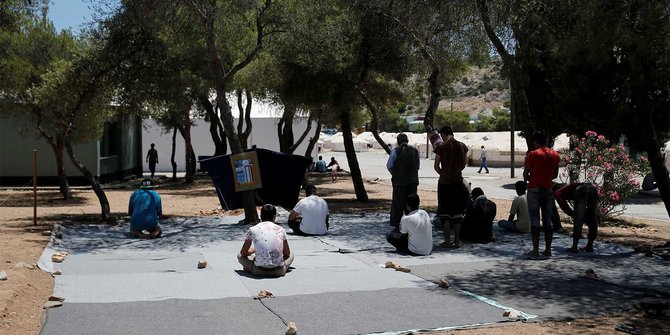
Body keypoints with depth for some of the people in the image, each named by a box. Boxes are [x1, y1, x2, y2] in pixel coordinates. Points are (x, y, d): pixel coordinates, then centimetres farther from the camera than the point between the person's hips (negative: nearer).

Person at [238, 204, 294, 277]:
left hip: (259, 271, -1)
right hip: (278, 271, 1)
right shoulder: (280, 229, 8)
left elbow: (243, 253, 14)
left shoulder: (253, 229, 5)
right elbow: (287, 253, 17)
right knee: (291, 254, 33)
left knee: (240, 256, 26)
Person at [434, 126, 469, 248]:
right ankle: (457, 240, 11)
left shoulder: (441, 147, -8)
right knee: (458, 212, 10)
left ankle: (447, 241, 3)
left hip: (444, 182, -3)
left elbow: (436, 166, -5)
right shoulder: (462, 146, 2)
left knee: (445, 212, 4)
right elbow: (465, 163, 9)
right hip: (458, 181, 3)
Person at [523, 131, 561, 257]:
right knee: (548, 220, 9)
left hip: (534, 189, -5)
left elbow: (526, 173, -8)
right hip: (548, 189, 5)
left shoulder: (533, 154, -11)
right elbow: (555, 174, 11)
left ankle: (535, 250, -1)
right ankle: (548, 249, 11)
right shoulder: (555, 155, 5)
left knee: (535, 220, -1)